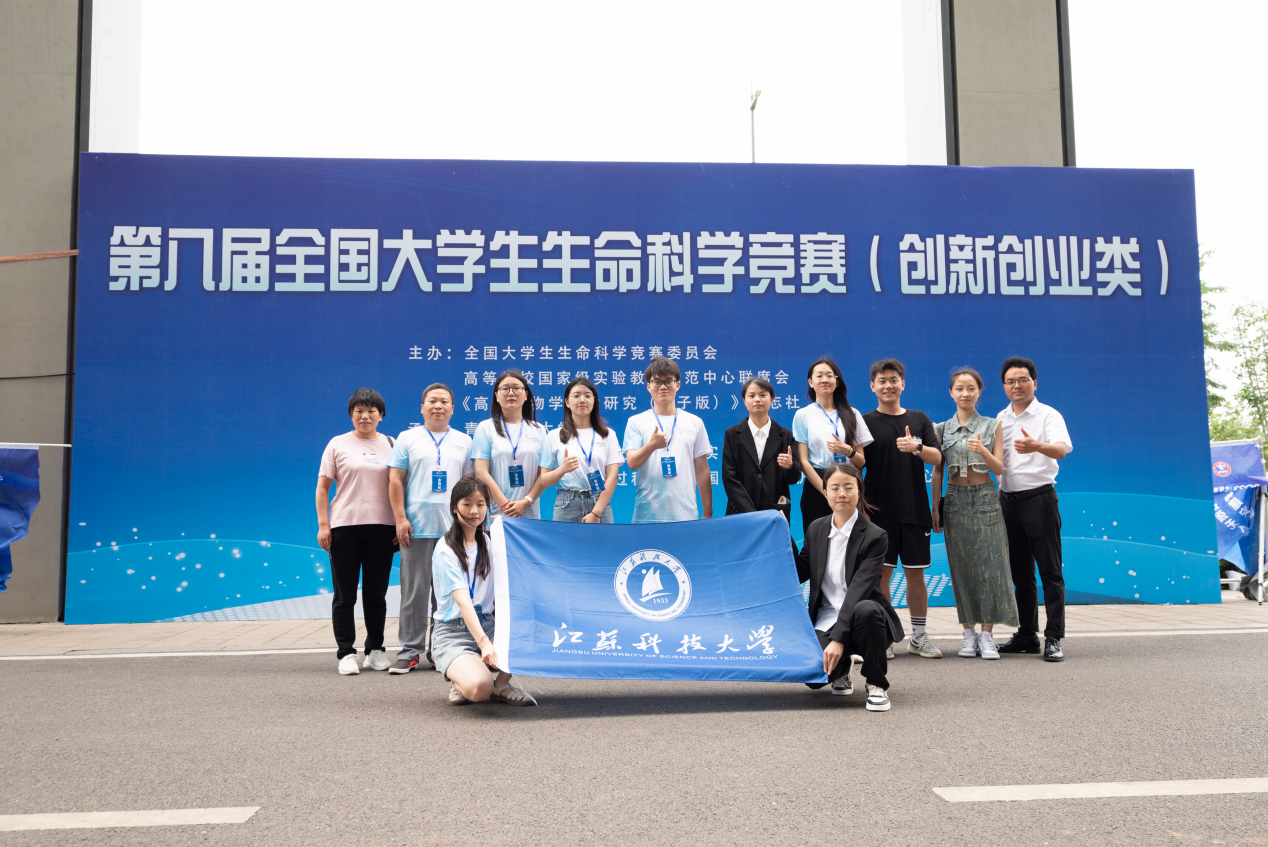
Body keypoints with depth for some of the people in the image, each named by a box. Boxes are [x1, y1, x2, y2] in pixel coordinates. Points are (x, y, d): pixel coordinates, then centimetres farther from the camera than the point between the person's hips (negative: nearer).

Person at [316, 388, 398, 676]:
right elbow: (322, 487, 3)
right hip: (344, 527, -1)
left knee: (376, 594, 8)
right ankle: (346, 653, 8)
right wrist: (323, 525, -4)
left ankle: (375, 651, 18)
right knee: (345, 595, 1)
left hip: (381, 527, 2)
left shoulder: (390, 445, 10)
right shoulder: (338, 444, 5)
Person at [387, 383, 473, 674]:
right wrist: (400, 519, -5)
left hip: (453, 528, 2)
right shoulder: (407, 438, 8)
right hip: (416, 527, -2)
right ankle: (410, 651, 7)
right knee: (414, 590, 0)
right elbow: (395, 480, 4)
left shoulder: (464, 441, 13)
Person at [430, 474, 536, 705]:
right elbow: (463, 601, -25)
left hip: (489, 625, 6)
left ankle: (502, 683, -1)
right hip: (454, 633, -6)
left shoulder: (488, 542, 12)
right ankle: (459, 677, 3)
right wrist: (484, 642, -38)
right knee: (479, 688, -34)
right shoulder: (446, 551, -11)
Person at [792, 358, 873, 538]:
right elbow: (803, 462, -2)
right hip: (816, 490, -2)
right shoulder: (803, 415, 5)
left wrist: (847, 450, -11)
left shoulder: (852, 414, 12)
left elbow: (861, 462, 11)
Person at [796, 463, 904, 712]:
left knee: (866, 610, -40)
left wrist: (838, 638, -29)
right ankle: (840, 669, 16)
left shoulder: (875, 537, -10)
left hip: (857, 620, -3)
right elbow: (799, 574, 8)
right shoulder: (816, 529, 7)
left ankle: (876, 685, -15)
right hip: (826, 619, 3)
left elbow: (859, 589, -20)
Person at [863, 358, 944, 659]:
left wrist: (917, 447, -16)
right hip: (880, 510, -2)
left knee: (915, 573, 7)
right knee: (881, 572, 0)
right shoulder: (866, 421, 4)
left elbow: (937, 459, 3)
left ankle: (919, 636, 17)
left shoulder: (919, 419, 11)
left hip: (915, 509, 2)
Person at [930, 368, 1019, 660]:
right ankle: (968, 633, 10)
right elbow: (937, 471, 8)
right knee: (961, 567, 2)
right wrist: (935, 507, 2)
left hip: (985, 499, -1)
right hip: (955, 501, 1)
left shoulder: (992, 426, 5)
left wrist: (983, 451, -18)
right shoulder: (942, 429, 8)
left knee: (989, 565, -5)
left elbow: (999, 468, 1)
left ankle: (987, 634, 0)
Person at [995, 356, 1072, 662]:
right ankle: (1027, 636, 19)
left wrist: (1037, 446, -43)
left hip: (1039, 497, -6)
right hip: (1009, 500, 6)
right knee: (1020, 573, 11)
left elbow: (1061, 449, -24)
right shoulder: (1001, 418, 13)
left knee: (1050, 571, -5)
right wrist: (999, 492, 9)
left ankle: (1054, 639, -2)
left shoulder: (1048, 415, -5)